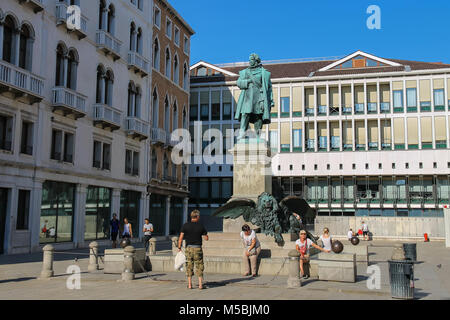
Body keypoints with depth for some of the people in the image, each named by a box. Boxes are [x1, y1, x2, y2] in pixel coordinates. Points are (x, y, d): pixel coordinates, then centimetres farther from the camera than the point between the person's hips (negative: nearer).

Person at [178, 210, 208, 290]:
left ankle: (189, 285, 10)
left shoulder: (185, 225, -2)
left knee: (189, 266, 9)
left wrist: (179, 247, 3)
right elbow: (206, 238, 3)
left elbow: (181, 238, -6)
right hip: (198, 248, -1)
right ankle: (200, 284, 4)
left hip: (189, 248, 1)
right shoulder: (201, 226, -4)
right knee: (199, 267, 7)